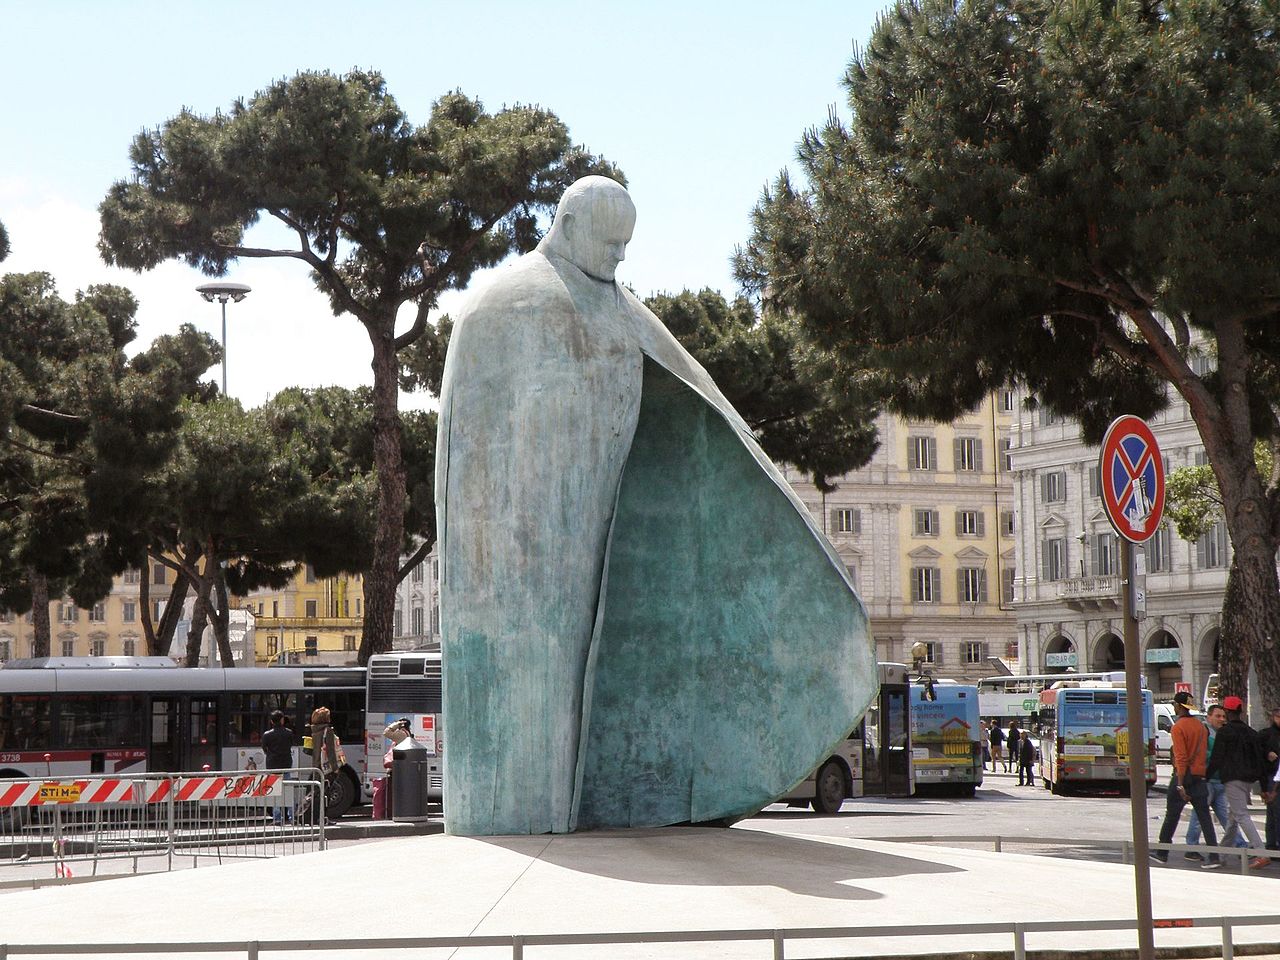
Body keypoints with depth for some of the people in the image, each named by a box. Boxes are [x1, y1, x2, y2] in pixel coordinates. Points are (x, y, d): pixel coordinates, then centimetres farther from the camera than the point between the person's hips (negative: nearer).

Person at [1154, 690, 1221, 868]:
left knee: (1171, 816, 7)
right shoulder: (1201, 726, 10)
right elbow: (1204, 752, 15)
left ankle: (1162, 853, 18)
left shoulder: (1178, 727, -12)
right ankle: (1214, 857, -5)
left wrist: (1180, 785, -20)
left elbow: (1181, 757, -18)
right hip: (1200, 777, 6)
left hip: (1183, 775, -6)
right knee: (1205, 817, 2)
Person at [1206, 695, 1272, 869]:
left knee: (1242, 816, -10)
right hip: (1249, 779, 8)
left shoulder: (1225, 732, -8)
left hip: (1233, 779, -8)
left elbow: (1217, 759, -10)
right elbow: (1260, 761, 14)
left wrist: (1206, 776, 1)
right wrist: (1265, 787, 17)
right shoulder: (1251, 733, 13)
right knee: (1232, 812, 20)